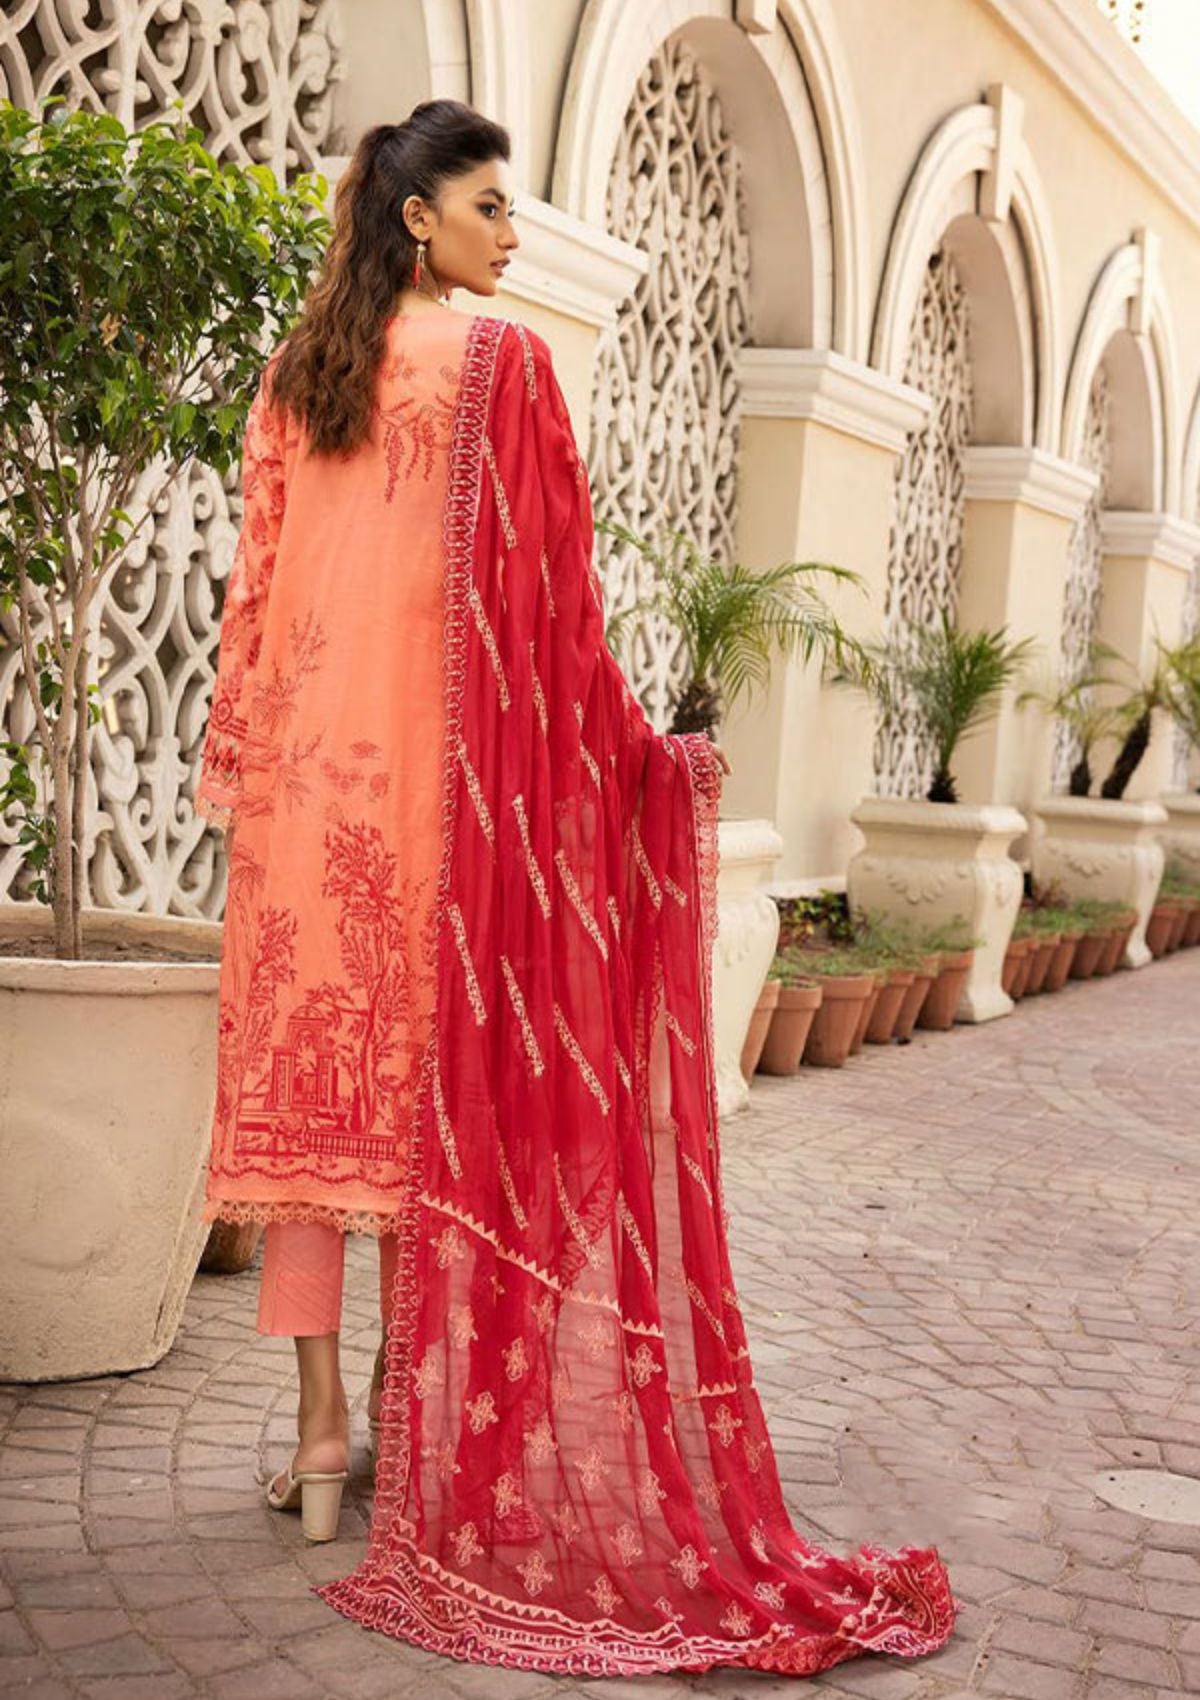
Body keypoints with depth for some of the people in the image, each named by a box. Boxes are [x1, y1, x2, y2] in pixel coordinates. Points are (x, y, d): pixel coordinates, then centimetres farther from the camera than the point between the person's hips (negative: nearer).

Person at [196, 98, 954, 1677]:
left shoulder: (298, 372, 9)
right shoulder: (503, 362, -4)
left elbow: (258, 575, 9)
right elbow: (545, 595, -5)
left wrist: (233, 749, 16)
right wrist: (640, 747, 4)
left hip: (302, 765, 4)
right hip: (440, 768, -4)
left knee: (302, 1065, 6)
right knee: (431, 1073, 3)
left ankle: (321, 1427, 10)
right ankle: (419, 1423, 11)